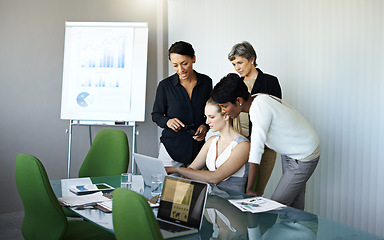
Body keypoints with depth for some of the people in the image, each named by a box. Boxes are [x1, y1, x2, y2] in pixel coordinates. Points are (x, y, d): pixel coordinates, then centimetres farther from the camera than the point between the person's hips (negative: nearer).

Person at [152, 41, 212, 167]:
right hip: (171, 147, -1)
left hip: (199, 147, 2)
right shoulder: (165, 85, -4)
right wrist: (167, 121, -15)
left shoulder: (206, 82, 2)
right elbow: (156, 115, 5)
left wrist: (205, 126, -5)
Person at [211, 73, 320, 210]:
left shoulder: (259, 108, -30)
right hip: (289, 153, 9)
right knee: (295, 208, 15)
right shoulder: (256, 101, -3)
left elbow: (256, 150, -33)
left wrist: (249, 189, -30)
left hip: (303, 158, -9)